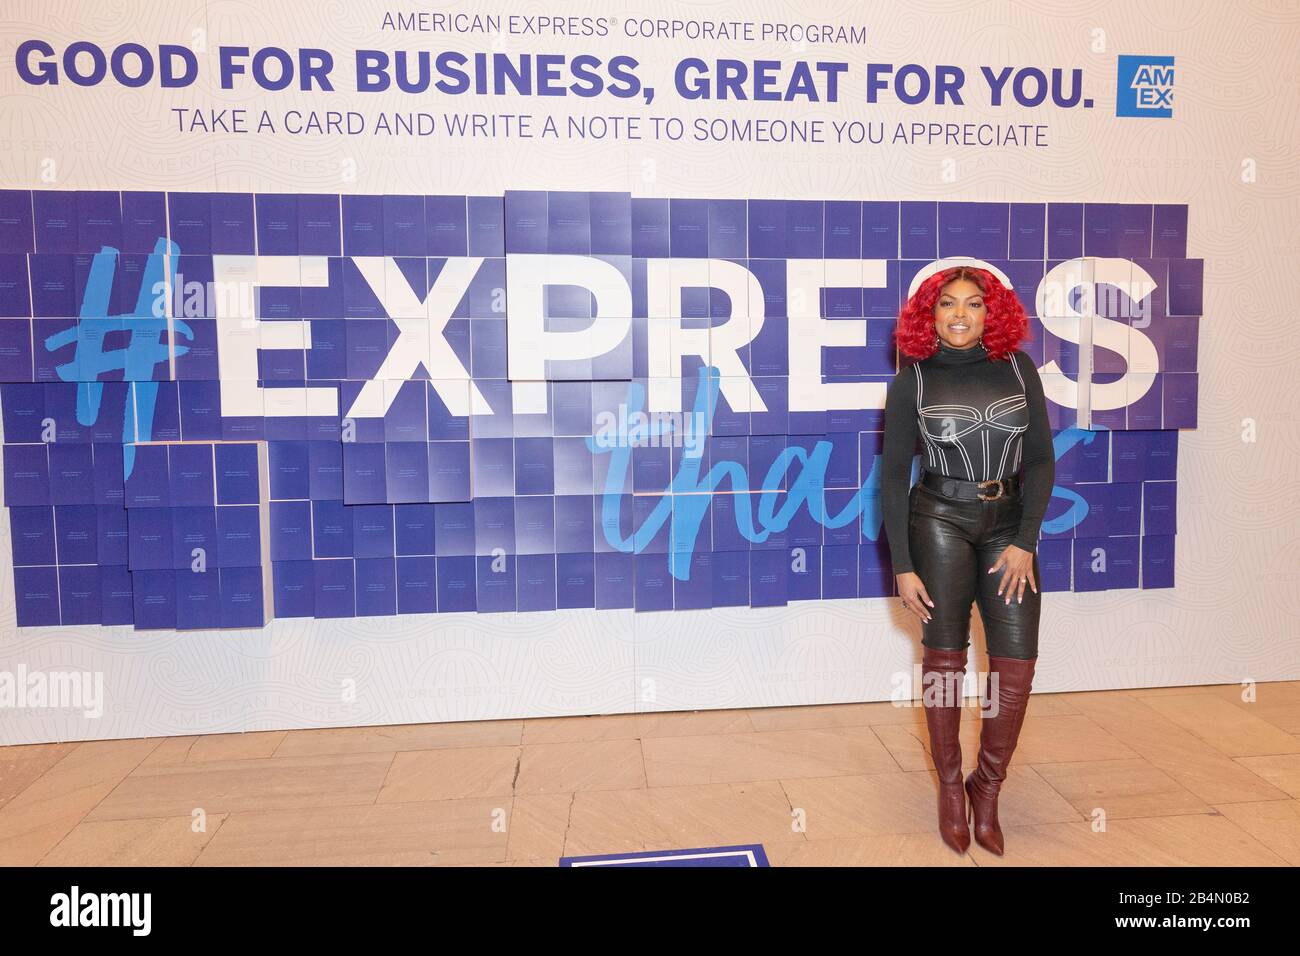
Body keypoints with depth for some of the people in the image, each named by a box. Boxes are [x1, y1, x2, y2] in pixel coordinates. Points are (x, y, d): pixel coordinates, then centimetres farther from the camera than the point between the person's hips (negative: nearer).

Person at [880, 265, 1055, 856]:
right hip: (940, 523, -2)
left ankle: (987, 787, 19)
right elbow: (893, 474, -4)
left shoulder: (1017, 366, 1)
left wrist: (1025, 543, -6)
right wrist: (902, 567, -8)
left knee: (1017, 662, -2)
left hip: (1009, 525, 3)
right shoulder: (913, 380, -4)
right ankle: (950, 786, 22)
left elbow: (1041, 459, 3)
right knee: (944, 657, 3)